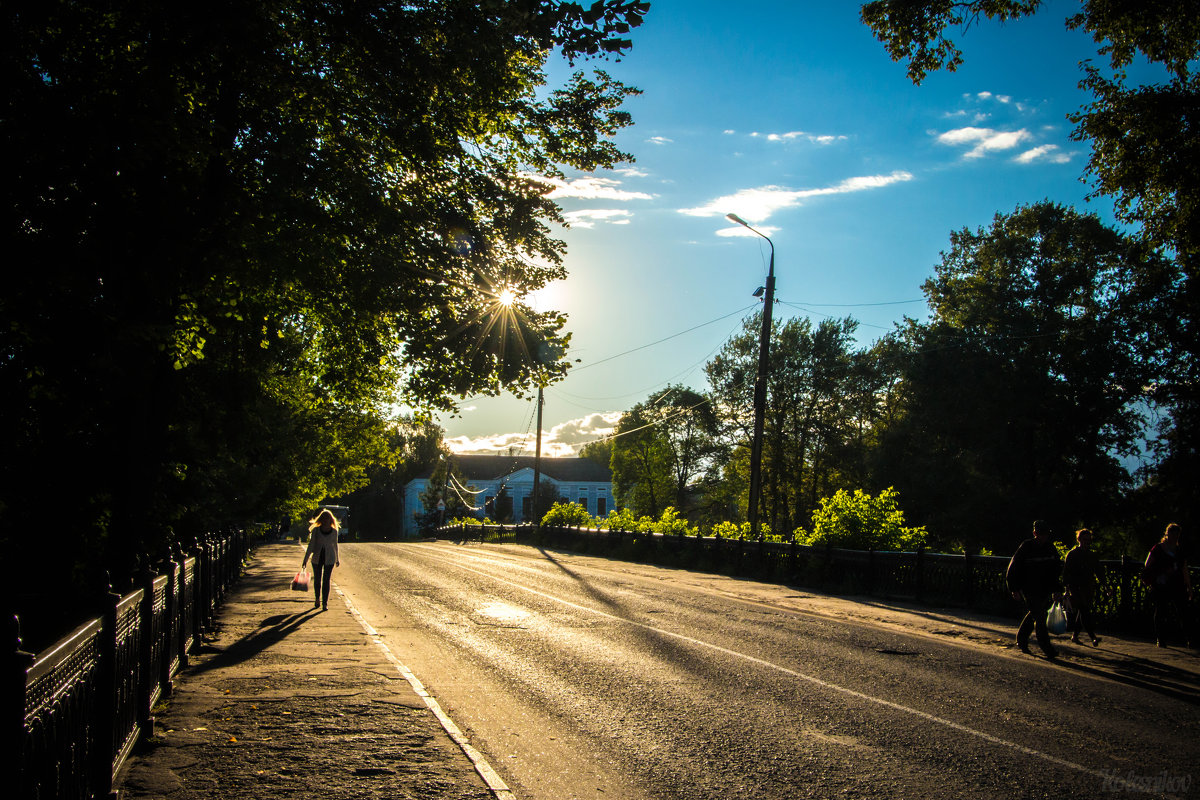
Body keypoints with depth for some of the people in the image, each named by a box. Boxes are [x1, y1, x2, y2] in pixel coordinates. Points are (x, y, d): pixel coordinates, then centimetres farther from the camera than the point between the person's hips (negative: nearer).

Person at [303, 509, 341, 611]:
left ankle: (325, 603, 1)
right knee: (317, 580, 9)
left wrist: (337, 559, 19)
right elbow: (311, 545, 1)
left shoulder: (334, 531, 1)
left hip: (329, 559, -1)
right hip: (317, 558, 1)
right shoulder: (316, 530, -2)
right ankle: (317, 599, 31)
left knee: (326, 580, -4)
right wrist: (306, 559, -1)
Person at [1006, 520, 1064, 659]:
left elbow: (1056, 569, 15)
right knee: (1039, 617, -8)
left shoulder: (1050, 548, 5)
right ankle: (1047, 649, -6)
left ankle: (1021, 639, 32)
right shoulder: (1026, 547, -10)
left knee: (1034, 614, 14)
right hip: (1029, 589, -6)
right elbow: (1013, 568, -6)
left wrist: (1057, 589, 7)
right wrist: (1015, 589, -9)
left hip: (1044, 590, 6)